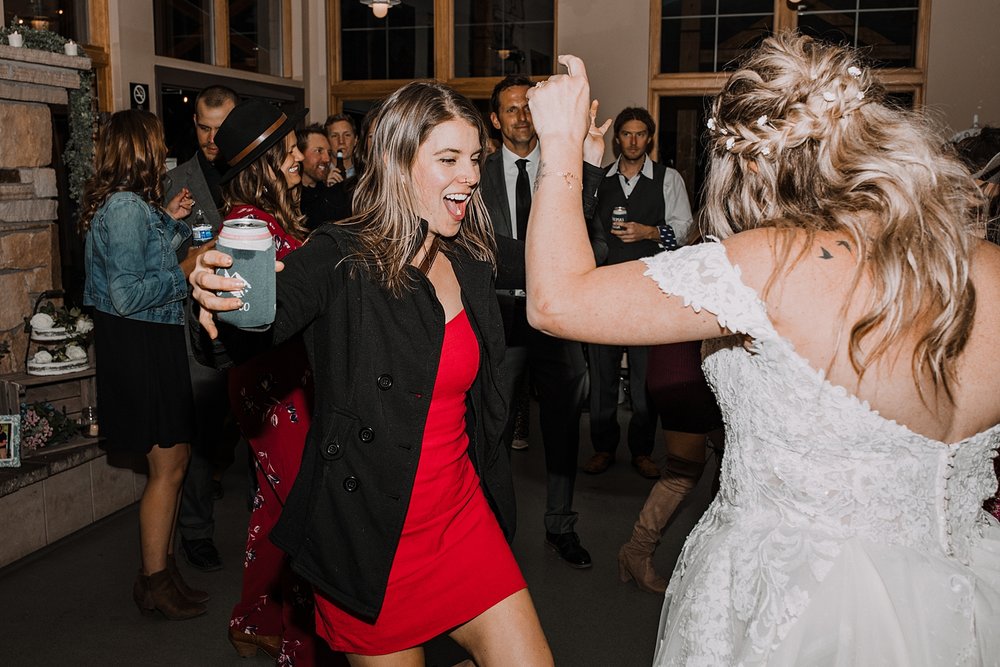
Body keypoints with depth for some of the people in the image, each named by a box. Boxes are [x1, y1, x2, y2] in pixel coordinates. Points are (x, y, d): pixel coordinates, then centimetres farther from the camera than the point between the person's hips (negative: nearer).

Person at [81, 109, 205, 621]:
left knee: (173, 459, 17)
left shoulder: (128, 203, 11)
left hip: (150, 345, 10)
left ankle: (163, 567, 28)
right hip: (142, 347, -10)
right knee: (168, 465, 0)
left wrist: (169, 220, 13)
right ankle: (154, 582, 14)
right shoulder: (127, 206, -20)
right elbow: (128, 295, -23)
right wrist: (187, 275, -15)